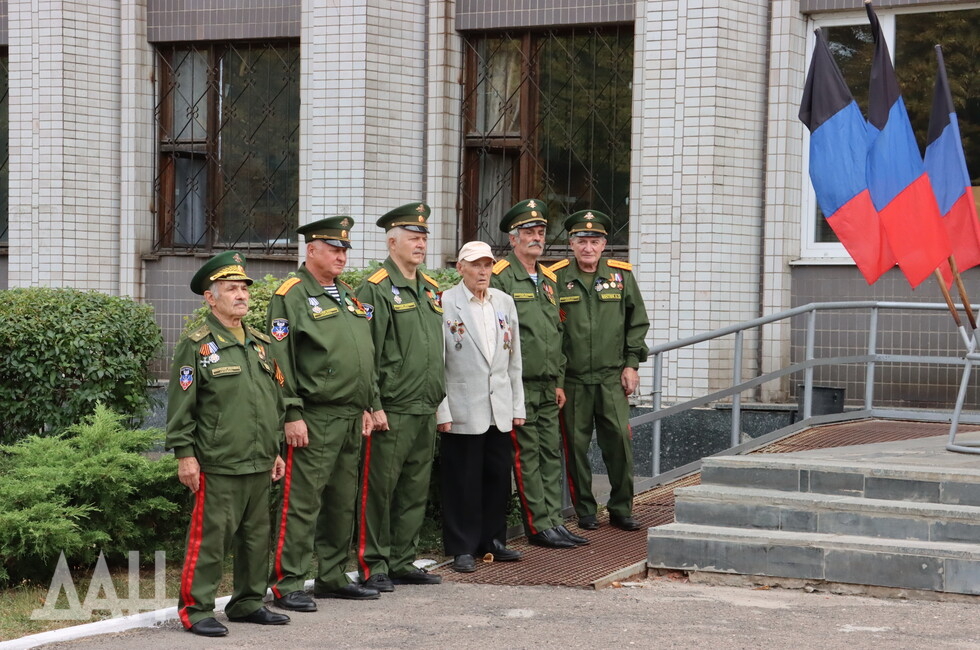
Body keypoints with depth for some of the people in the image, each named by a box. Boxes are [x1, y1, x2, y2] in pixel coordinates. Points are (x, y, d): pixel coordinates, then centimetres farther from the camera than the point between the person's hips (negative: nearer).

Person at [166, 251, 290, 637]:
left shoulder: (261, 345, 14)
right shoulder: (197, 347, -6)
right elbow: (180, 406, -8)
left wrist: (276, 450, 19)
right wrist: (185, 455, -11)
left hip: (259, 464, 7)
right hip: (218, 465, -7)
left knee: (257, 536, 12)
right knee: (210, 537, -5)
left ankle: (248, 603, 23)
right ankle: (196, 609, 1)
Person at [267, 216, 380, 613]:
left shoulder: (348, 296, 18)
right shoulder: (291, 296, -6)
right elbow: (281, 360, -11)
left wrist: (366, 407, 17)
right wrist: (292, 414, -16)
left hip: (351, 417, 8)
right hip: (314, 418, -8)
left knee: (343, 502, 12)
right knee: (302, 502, -6)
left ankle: (333, 577, 21)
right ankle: (287, 584, -2)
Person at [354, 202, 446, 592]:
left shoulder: (430, 289, 16)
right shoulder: (376, 290, -8)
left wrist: (440, 399, 19)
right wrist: (374, 406, -16)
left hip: (426, 411, 8)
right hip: (391, 412, -8)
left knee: (416, 490, 11)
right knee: (379, 489, -2)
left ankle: (403, 562, 20)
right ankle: (373, 566, 5)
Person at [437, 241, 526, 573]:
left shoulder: (504, 302, 12)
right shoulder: (445, 304, -6)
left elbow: (514, 359, 15)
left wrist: (517, 405, 12)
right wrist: (442, 410, -12)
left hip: (499, 410, 5)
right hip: (463, 410, -5)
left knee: (499, 477, 9)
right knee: (462, 480, 0)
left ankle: (492, 539, 22)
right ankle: (462, 548, 8)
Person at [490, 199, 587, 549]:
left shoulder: (549, 280, 16)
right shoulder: (500, 278, -8)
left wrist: (558, 382, 17)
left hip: (548, 388, 7)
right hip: (519, 386, -7)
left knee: (551, 454, 7)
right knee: (527, 456, -4)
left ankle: (553, 520, 12)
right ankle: (538, 526, 0)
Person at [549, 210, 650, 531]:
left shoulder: (622, 275, 6)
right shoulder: (556, 278, 0)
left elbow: (637, 322, 12)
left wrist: (631, 364, 5)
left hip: (612, 376, 1)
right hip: (571, 379, -1)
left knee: (620, 440, -4)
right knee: (576, 446, 3)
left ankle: (621, 509, 9)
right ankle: (585, 512, 14)